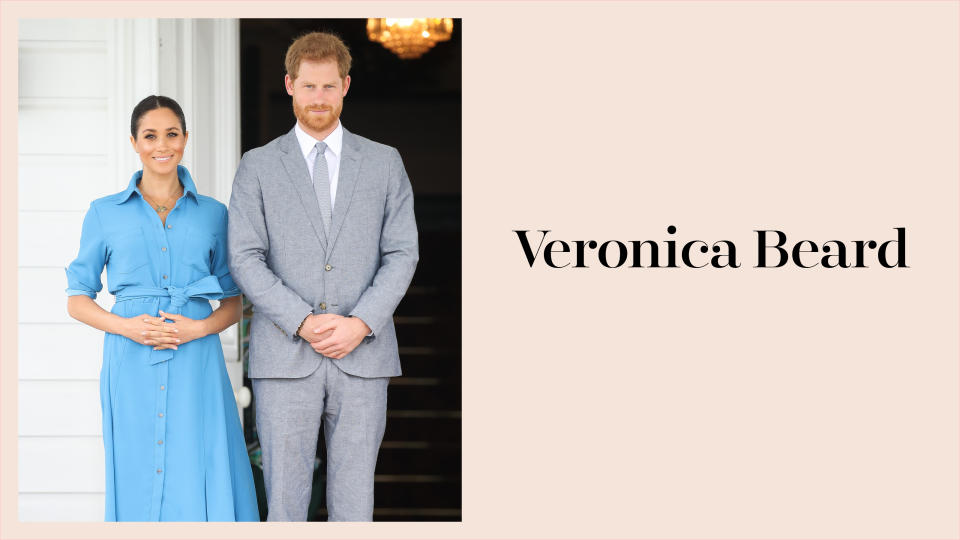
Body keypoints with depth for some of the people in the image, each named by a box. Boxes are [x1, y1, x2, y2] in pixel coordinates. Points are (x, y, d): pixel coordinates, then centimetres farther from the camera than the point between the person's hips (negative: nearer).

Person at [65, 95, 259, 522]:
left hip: (196, 365, 0)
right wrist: (125, 326, -9)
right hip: (132, 366, 0)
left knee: (205, 486, -5)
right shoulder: (105, 213, 8)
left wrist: (199, 327, -8)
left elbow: (233, 304, 13)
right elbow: (77, 301, 10)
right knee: (138, 484, 1)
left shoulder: (212, 214, 10)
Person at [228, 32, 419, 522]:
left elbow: (402, 254, 4)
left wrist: (361, 324, -11)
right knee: (285, 502, 0)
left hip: (363, 357, 1)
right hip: (284, 358, -1)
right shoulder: (258, 166, 6)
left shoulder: (384, 163, 9)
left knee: (354, 503, 3)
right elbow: (244, 258, -2)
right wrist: (303, 323, -13)